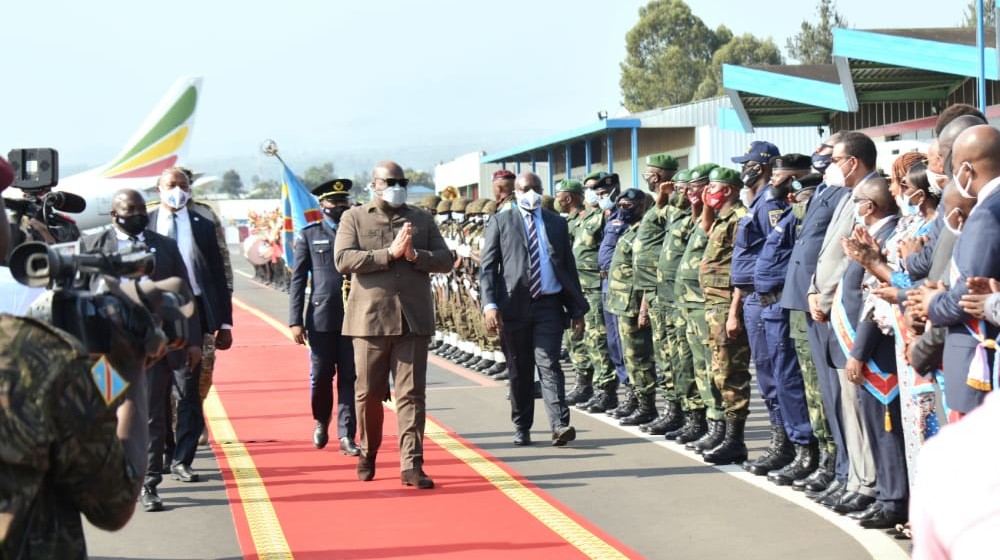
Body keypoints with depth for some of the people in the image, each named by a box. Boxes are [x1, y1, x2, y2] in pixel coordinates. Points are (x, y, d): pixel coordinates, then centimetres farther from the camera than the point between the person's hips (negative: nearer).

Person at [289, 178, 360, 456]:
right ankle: (321, 421, 29)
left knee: (349, 378, 0)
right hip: (321, 318, -1)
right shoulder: (309, 235, 7)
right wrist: (295, 321, -3)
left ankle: (346, 436, 6)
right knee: (320, 377, 3)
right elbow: (298, 280, 5)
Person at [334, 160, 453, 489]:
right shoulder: (354, 218, 6)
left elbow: (445, 260, 8)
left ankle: (411, 465, -3)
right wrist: (389, 254, -15)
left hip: (413, 320, 1)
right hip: (371, 318, -1)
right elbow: (343, 259, -9)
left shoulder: (422, 219, 13)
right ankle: (368, 453, 29)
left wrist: (415, 255, -11)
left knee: (412, 394, -3)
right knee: (369, 393, 8)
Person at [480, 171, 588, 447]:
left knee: (548, 363, -11)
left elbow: (569, 267, 14)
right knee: (519, 370, 6)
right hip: (514, 304, 0)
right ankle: (521, 427, 16)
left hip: (548, 304, 0)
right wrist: (490, 304, -13)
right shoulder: (500, 222, 7)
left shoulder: (557, 223, 14)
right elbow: (487, 267, 1)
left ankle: (560, 425, -19)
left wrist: (577, 310, 9)